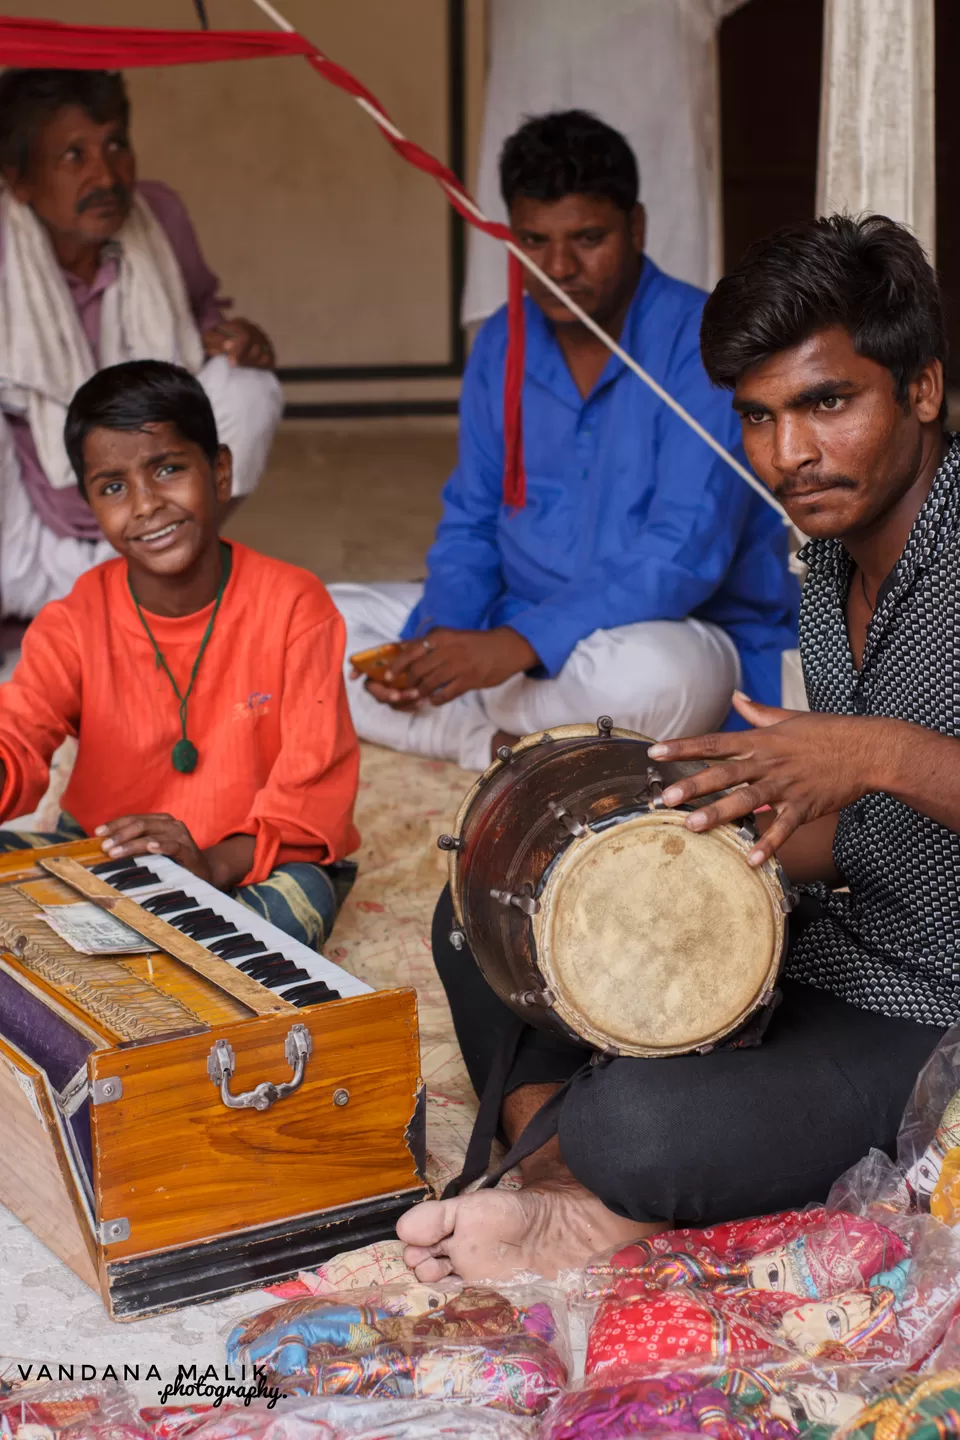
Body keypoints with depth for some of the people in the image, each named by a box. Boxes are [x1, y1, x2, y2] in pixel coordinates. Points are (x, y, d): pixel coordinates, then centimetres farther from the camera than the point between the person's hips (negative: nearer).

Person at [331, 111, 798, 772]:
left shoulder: (705, 345, -15)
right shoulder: (503, 345, 6)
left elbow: (686, 552, -24)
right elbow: (471, 524, 11)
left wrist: (518, 643, -33)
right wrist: (435, 638, -11)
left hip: (686, 636, -6)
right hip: (517, 630, 6)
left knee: (646, 671, -42)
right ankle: (501, 746, -20)